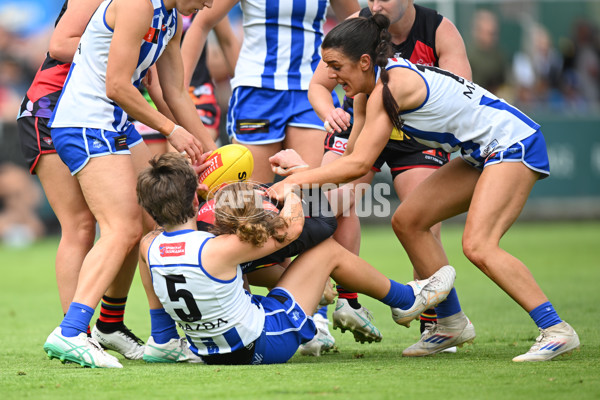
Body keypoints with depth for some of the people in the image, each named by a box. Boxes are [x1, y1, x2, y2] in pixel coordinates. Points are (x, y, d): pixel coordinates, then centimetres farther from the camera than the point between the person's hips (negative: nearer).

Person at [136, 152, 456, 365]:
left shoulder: (150, 249, -13)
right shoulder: (217, 250, -30)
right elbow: (292, 227, -14)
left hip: (210, 352, 7)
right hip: (263, 344, -7)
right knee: (330, 251, 6)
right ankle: (407, 298, 29)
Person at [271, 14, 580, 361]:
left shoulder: (391, 85, -23)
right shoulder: (370, 88, 6)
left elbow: (359, 164, -26)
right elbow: (351, 153, 10)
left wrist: (297, 180, -22)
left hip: (514, 143, -10)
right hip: (483, 153, 10)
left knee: (478, 246, -24)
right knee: (408, 220, 7)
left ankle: (557, 330, -20)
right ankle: (452, 323, 13)